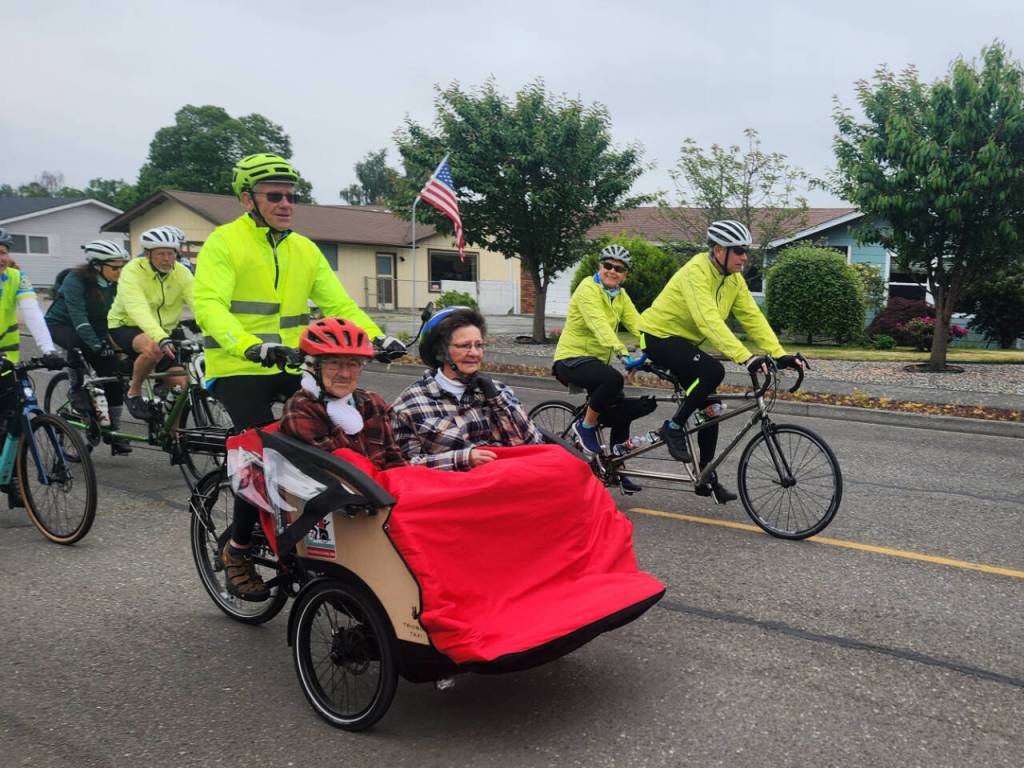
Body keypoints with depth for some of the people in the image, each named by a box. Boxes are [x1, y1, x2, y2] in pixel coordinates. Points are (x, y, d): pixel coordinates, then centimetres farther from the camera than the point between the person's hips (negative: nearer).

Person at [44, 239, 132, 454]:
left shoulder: (116, 283, -11)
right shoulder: (75, 280, -26)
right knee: (81, 345, -39)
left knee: (112, 371, -10)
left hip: (94, 326, 5)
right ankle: (77, 391, -16)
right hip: (61, 324, -5)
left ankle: (113, 431, -2)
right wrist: (96, 344, -45)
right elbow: (78, 316, -35)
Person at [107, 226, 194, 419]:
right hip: (125, 326, -4)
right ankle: (134, 393, -11)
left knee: (180, 383, -10)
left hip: (164, 330, 4)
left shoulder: (182, 274, -8)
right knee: (154, 348, -37)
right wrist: (161, 338, -52)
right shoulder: (133, 271, -20)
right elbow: (139, 310, -36)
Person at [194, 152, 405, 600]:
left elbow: (338, 304, 5)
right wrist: (250, 345, -37)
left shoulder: (305, 250, 13)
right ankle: (238, 550, 6)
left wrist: (376, 337, -14)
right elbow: (209, 304, -18)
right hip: (238, 370, -5)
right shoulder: (223, 243, -4)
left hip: (292, 369, 5)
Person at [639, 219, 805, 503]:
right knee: (713, 371, -31)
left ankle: (707, 478, 14)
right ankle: (673, 427, -13)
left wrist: (780, 354, -16)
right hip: (659, 336, -8)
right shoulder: (696, 272, -26)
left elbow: (752, 317, -4)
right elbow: (709, 320, -38)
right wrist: (745, 357, -46)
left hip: (683, 342, 9)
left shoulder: (734, 278, 0)